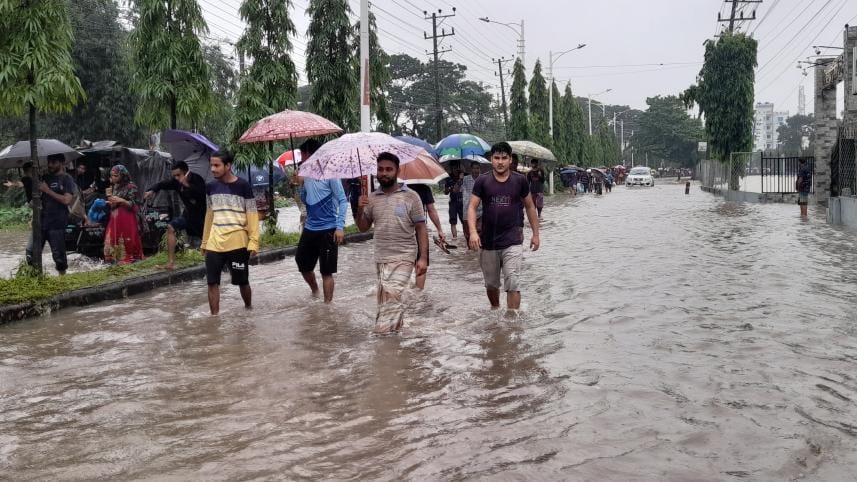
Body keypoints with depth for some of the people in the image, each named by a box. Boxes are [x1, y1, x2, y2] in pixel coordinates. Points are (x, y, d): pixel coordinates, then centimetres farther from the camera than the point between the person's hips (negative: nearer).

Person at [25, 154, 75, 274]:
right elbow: (32, 194, 19)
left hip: (57, 224, -5)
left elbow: (67, 200, -14)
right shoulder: (45, 178, 13)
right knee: (31, 252, 2)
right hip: (40, 222, 5)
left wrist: (48, 190, -14)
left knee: (59, 254, 1)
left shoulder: (66, 179, -2)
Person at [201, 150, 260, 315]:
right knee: (212, 282, -2)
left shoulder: (243, 186, -7)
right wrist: (205, 241, 16)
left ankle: (249, 309, 31)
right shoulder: (210, 187, 7)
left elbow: (252, 215, -6)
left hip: (238, 243, -4)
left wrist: (254, 241, -13)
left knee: (242, 281, 9)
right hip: (214, 243, 4)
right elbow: (209, 215, 16)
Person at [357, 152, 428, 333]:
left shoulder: (410, 196, -2)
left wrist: (423, 257, -9)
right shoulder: (372, 198, 9)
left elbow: (421, 228, -1)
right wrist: (360, 209, -4)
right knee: (393, 299, 9)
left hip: (403, 257, -4)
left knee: (391, 295, -18)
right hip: (380, 258, 4)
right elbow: (363, 228, 15)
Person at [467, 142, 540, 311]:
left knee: (512, 283, -12)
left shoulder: (520, 180, 1)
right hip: (488, 241, 2)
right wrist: (473, 231, -21)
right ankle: (495, 310, 42)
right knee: (491, 284, 16)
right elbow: (472, 207, -5)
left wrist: (536, 234, 10)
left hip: (512, 241, -2)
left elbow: (530, 207, 11)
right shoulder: (482, 181, 0)